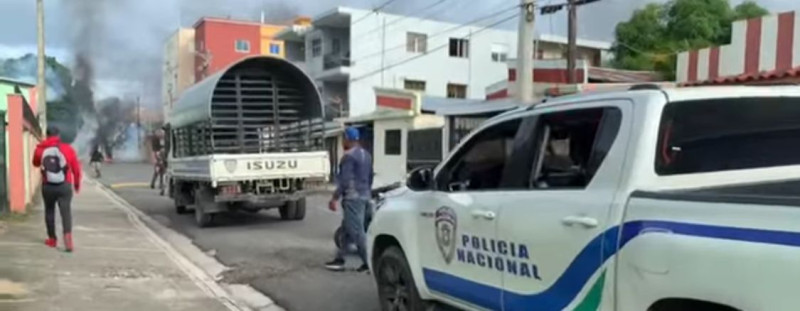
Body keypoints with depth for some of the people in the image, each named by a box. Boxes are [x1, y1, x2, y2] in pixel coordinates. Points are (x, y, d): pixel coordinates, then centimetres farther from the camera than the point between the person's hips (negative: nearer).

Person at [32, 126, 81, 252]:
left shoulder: (40, 149, 1)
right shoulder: (67, 148, -4)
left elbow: (36, 163, 21)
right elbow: (76, 168, 0)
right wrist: (77, 184, 13)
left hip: (47, 186, 2)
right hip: (64, 186, -2)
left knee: (49, 211, 18)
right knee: (66, 211, -5)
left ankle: (52, 239, 27)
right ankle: (68, 239, -23)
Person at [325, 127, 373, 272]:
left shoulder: (348, 156, -14)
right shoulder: (366, 154, 15)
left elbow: (345, 180, -20)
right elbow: (370, 178, 21)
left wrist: (334, 198, -17)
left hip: (353, 197, -10)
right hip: (364, 196, 10)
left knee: (357, 231, -6)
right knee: (346, 229, 14)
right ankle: (339, 259, 18)